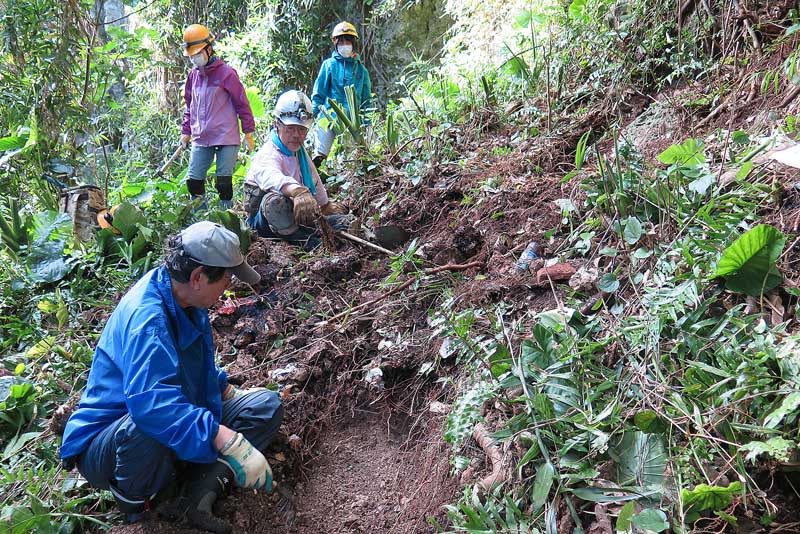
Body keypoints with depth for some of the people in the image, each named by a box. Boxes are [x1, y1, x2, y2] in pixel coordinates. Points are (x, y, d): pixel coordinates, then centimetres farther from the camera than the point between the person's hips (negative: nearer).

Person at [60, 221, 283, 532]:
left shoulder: (186, 300, -1)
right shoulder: (146, 315, -30)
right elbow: (152, 402, -46)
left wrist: (228, 391, 10)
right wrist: (228, 441, -50)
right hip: (106, 445, -8)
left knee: (266, 405, -2)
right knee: (150, 428, -42)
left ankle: (201, 492, -18)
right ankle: (133, 506, -11)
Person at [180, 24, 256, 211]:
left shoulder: (226, 73, -6)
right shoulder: (193, 75, 13)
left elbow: (242, 103, -4)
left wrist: (248, 132, -4)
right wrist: (186, 131, 19)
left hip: (226, 139, -6)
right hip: (201, 139, 6)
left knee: (224, 182, -3)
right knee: (193, 180, 4)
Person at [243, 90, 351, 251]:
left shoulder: (300, 151, 5)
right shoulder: (267, 155, -24)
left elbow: (314, 179, 23)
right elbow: (272, 177, -50)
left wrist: (325, 205, 33)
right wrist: (298, 191, -71)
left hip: (296, 216, 8)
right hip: (265, 222, -8)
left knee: (347, 220, 2)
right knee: (274, 199, -44)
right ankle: (309, 242, -32)